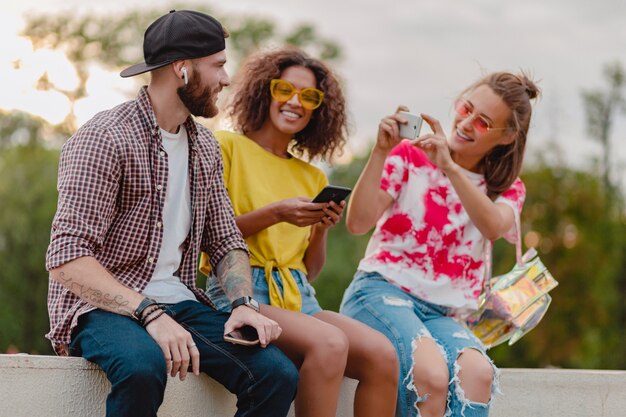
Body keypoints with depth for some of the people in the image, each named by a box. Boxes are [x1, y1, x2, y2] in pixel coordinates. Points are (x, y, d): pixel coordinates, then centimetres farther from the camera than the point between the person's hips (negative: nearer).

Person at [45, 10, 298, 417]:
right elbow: (66, 261, -20)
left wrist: (244, 302, -7)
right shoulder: (104, 138, -12)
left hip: (178, 303, 7)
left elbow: (226, 241, 15)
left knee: (279, 374, -17)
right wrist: (149, 314, -31)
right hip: (102, 307, -6)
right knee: (143, 366, -40)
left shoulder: (204, 147, 13)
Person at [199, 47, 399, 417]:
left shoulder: (314, 177, 20)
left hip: (298, 297, 6)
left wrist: (322, 229, 0)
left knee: (382, 353, -22)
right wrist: (274, 214, -13)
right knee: (329, 343, -34)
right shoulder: (228, 147, 4)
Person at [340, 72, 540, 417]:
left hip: (443, 314, 3)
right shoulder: (411, 155, 5)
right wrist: (380, 152, -17)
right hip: (382, 290, -3)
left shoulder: (507, 188, 12)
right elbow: (358, 223, -7)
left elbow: (494, 227, -14)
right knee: (431, 373, -35)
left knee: (477, 372, -33)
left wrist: (450, 168, -25)